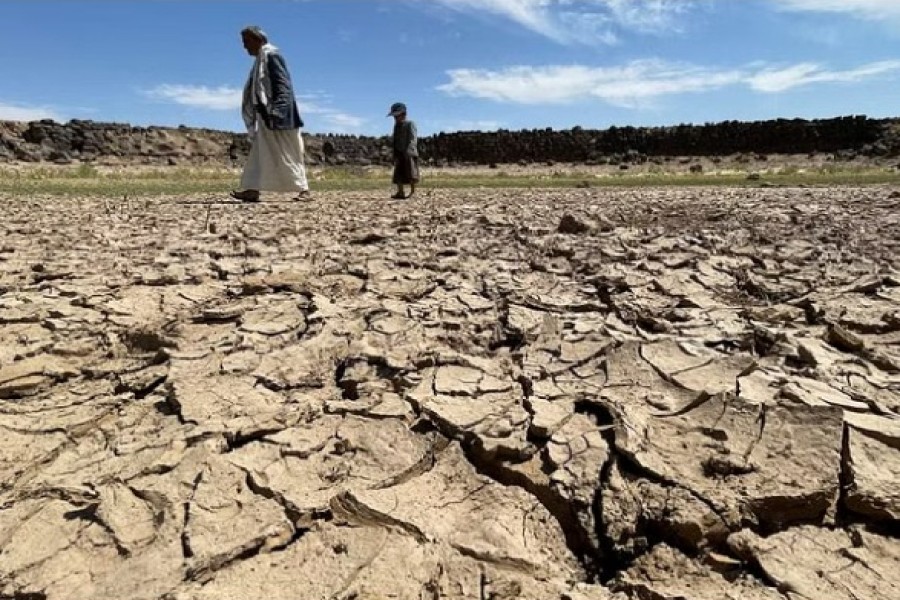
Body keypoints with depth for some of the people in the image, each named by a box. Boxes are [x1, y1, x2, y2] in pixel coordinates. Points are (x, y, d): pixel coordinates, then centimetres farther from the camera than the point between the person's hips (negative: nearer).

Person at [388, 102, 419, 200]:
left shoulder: (410, 124, -6)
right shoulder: (396, 126, 14)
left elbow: (413, 139, -16)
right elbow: (395, 141, 18)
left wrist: (408, 151, -30)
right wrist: (395, 155, 14)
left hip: (409, 154, -7)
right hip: (399, 153, 7)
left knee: (411, 174, -4)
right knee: (398, 174, 4)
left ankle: (413, 192, 2)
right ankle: (400, 193, 9)